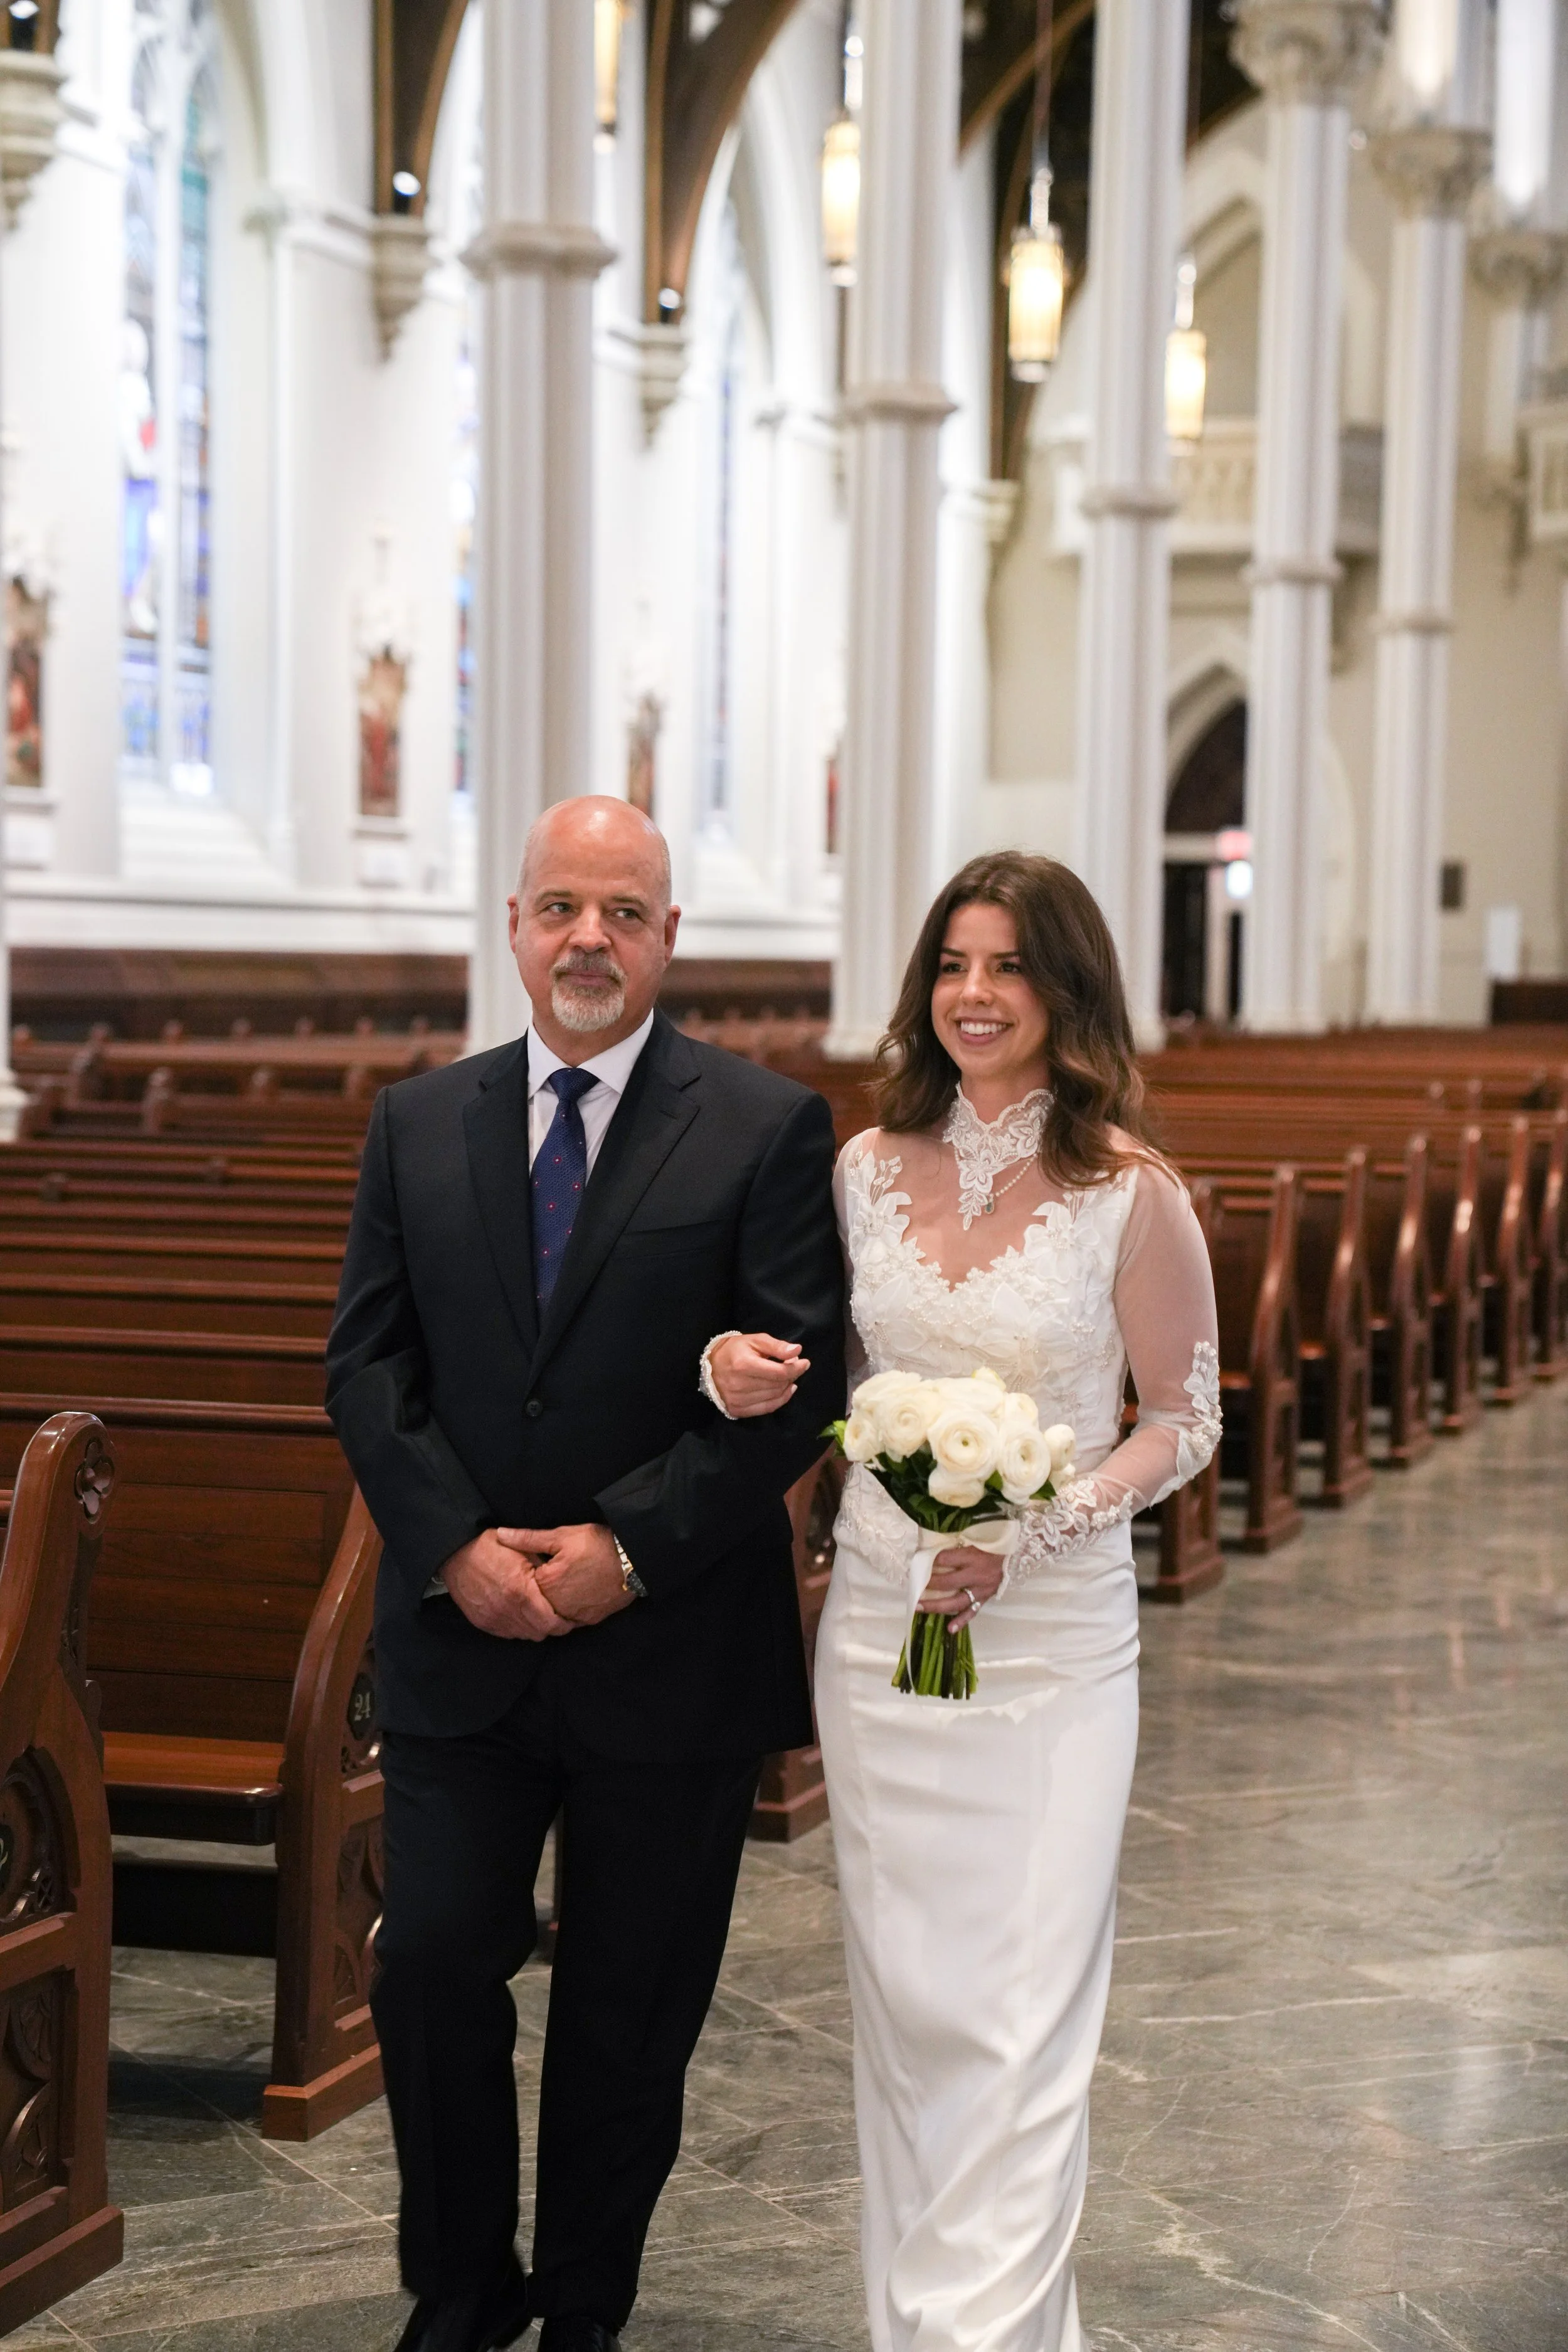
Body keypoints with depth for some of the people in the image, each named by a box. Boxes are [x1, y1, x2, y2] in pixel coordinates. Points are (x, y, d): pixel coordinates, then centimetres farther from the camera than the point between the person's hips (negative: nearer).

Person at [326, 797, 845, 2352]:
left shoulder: (769, 1129, -4)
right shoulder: (418, 1125, 7)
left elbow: (796, 1380, -9)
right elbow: (367, 1363, 3)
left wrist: (631, 1546, -16)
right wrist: (455, 1545, -11)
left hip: (669, 1650, -2)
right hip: (460, 1637, 2)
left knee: (631, 2009, 9)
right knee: (432, 1963, -1)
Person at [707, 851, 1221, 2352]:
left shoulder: (1132, 1193, -8)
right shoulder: (869, 1168, 3)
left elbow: (1182, 1422, -2)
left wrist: (1039, 1529, -17)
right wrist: (746, 1375, -7)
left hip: (1054, 1639, -4)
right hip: (880, 1622, 4)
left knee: (1024, 2018, -5)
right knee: (902, 1999, 12)